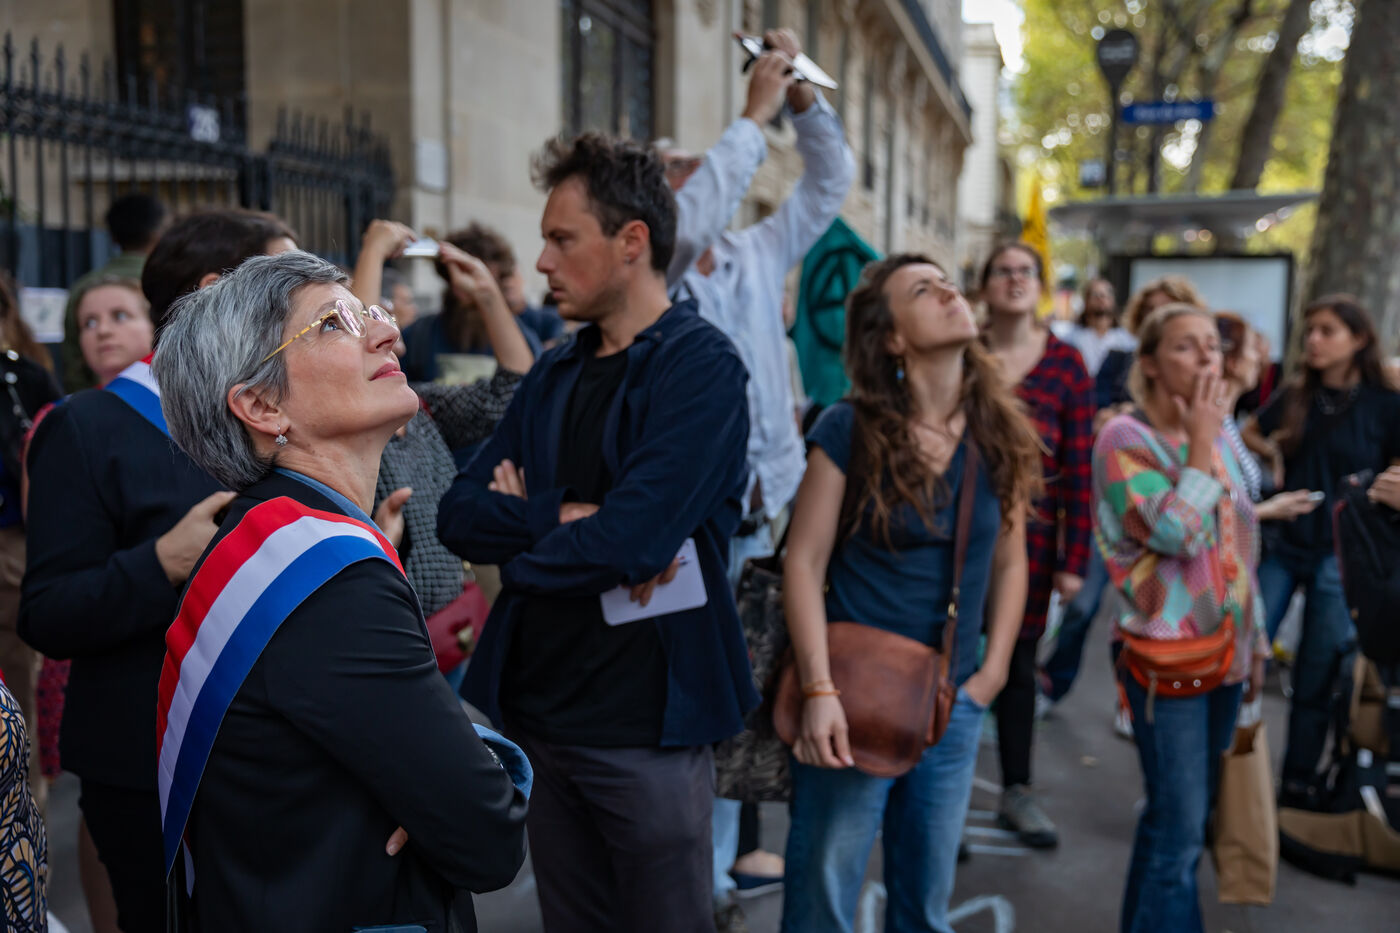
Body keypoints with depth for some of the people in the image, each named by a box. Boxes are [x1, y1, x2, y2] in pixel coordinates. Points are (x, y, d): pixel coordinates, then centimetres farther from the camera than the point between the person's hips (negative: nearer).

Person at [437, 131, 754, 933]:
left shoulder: (701, 366, -13)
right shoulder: (554, 374, 10)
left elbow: (629, 541, -24)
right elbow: (460, 514, 1)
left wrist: (519, 543, -7)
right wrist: (564, 516, -16)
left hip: (646, 724, -7)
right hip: (539, 710, 7)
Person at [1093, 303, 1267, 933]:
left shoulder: (1218, 436, 10)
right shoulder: (1125, 438, -11)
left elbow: (1241, 544, 17)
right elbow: (1176, 533, -24)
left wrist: (1255, 639, 17)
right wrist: (1200, 443, -15)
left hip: (1225, 650, 7)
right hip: (1166, 656, -7)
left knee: (1187, 815, 15)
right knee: (1179, 826, -4)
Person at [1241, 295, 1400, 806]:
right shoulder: (1295, 396, 4)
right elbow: (1249, 432, 21)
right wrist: (1275, 455, 3)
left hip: (1338, 559, -3)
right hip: (1282, 546, 3)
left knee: (1315, 684, 7)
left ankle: (1298, 784, 22)